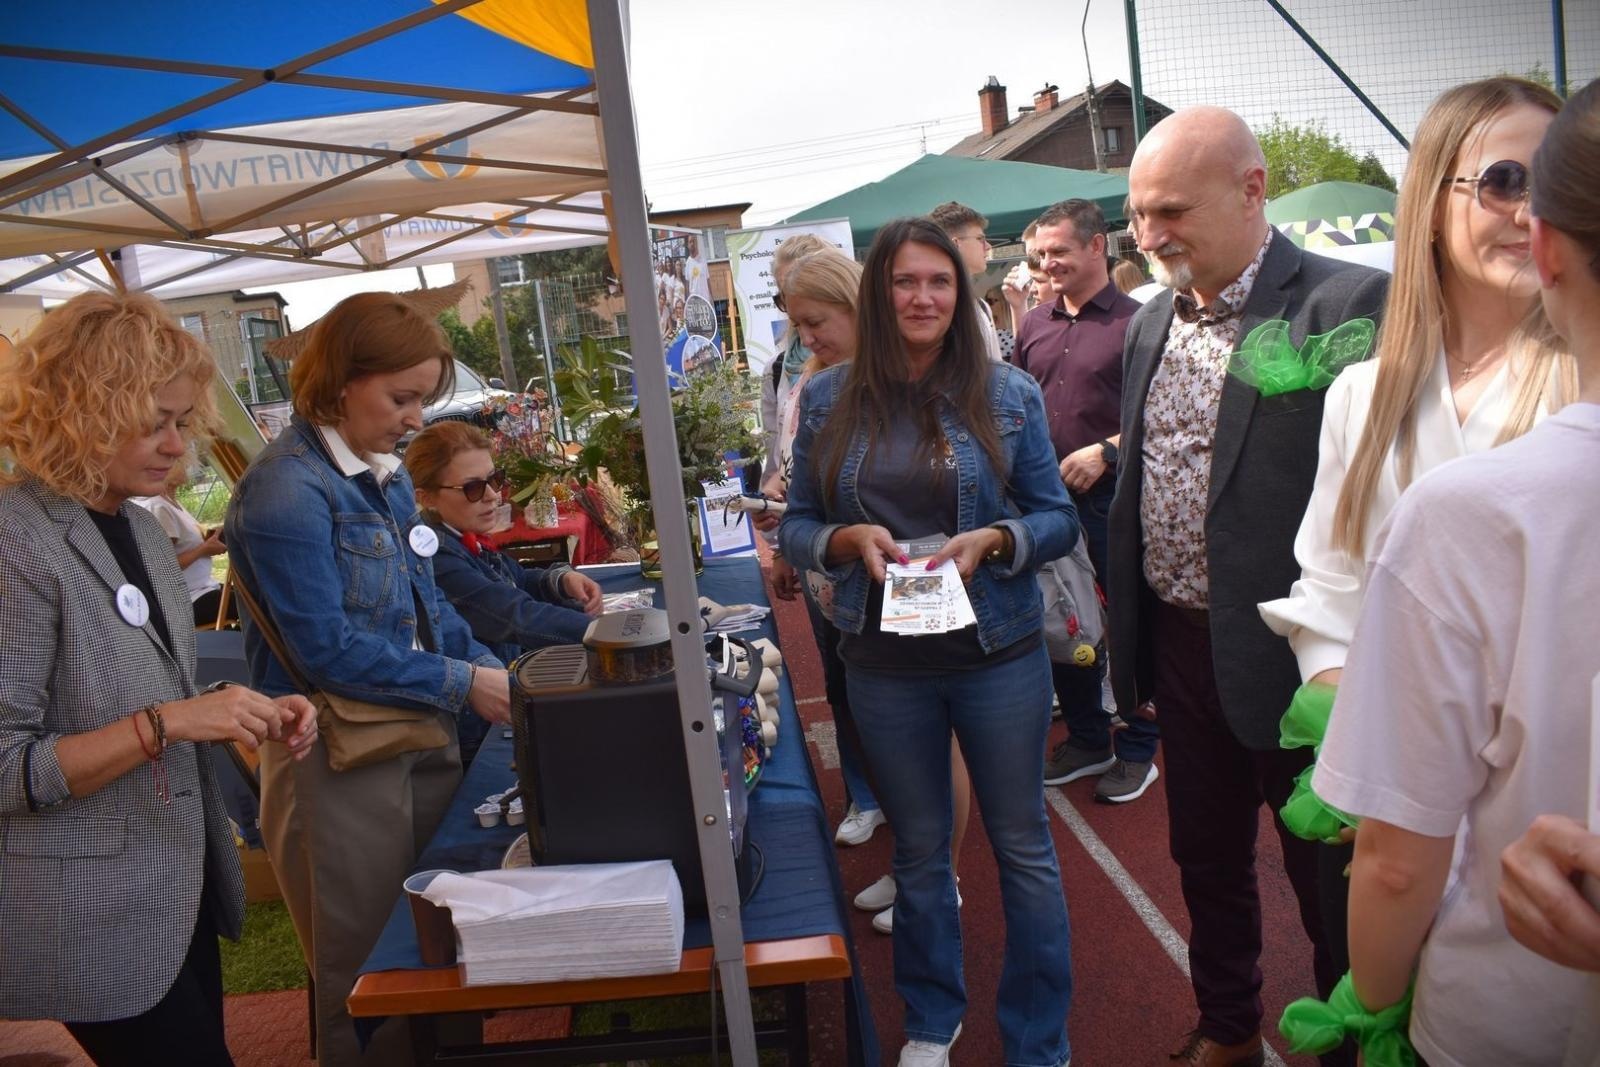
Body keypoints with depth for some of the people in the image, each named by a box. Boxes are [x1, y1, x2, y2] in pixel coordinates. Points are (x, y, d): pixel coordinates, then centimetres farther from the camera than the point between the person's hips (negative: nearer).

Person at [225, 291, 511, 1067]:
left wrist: (499, 672, 1)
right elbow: (329, 651, -21)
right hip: (340, 761, -8)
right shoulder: (287, 491, -19)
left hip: (422, 734, 8)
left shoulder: (386, 473, 7)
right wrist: (463, 682, -16)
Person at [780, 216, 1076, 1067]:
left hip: (999, 653, -1)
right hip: (884, 663, 1)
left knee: (1023, 848, 11)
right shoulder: (829, 398, -1)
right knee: (918, 850, 18)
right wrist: (850, 539, -17)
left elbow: (1059, 519, 0)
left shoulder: (1008, 393, -3)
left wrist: (992, 540, -19)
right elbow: (794, 526, 4)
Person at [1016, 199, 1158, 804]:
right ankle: (1086, 740, 30)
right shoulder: (1034, 324, 12)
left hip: (1111, 495, -6)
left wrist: (1106, 451, -20)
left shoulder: (1133, 322, -7)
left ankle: (1136, 752, 21)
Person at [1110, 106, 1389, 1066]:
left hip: (1293, 657, -7)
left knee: (1328, 880, 13)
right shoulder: (1154, 322, 8)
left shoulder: (1346, 305, -15)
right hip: (1181, 646, 7)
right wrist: (1129, 628, 13)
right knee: (1207, 861, 23)